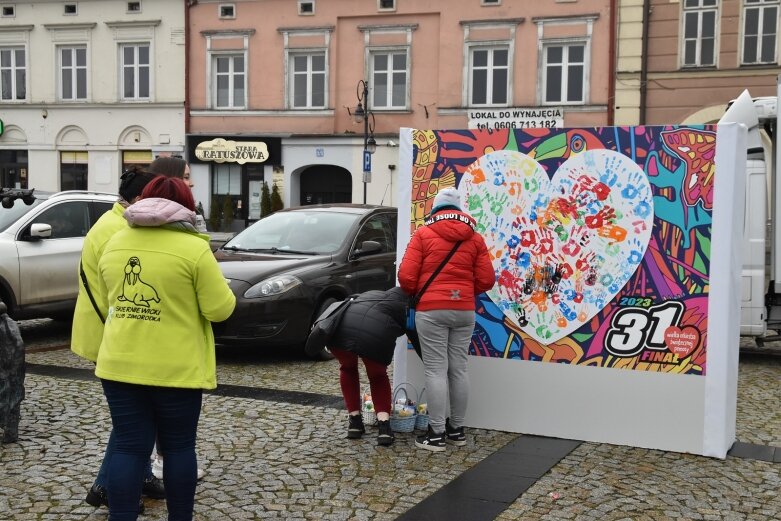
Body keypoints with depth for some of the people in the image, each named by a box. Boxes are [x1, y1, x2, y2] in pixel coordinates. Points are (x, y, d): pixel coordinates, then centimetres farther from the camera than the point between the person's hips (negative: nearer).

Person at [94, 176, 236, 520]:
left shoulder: (114, 244, 7)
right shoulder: (193, 248, -11)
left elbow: (104, 304, 17)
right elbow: (220, 309, -9)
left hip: (119, 364, 4)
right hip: (176, 368, -4)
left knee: (129, 448, 7)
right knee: (178, 447, 10)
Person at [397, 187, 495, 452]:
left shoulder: (423, 234, 0)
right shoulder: (475, 238, 9)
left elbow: (406, 276, -6)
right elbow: (486, 280, 4)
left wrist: (416, 293, 15)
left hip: (431, 310, -4)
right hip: (464, 310, 4)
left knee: (436, 371, -2)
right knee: (459, 369, 10)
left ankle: (436, 433, -1)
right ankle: (457, 429, 19)